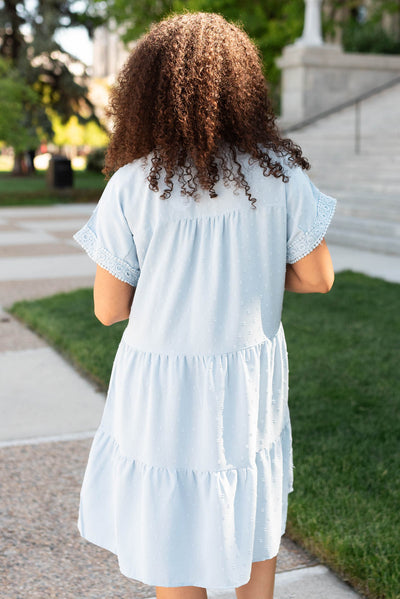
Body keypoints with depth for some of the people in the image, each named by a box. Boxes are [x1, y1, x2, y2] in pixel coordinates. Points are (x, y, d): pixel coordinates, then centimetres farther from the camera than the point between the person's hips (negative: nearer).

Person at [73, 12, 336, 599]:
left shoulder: (130, 188, -14)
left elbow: (108, 308, -8)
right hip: (251, 381, 3)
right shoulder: (281, 172, -9)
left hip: (162, 389, -2)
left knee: (172, 538, 16)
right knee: (251, 510, 26)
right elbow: (318, 277, 0)